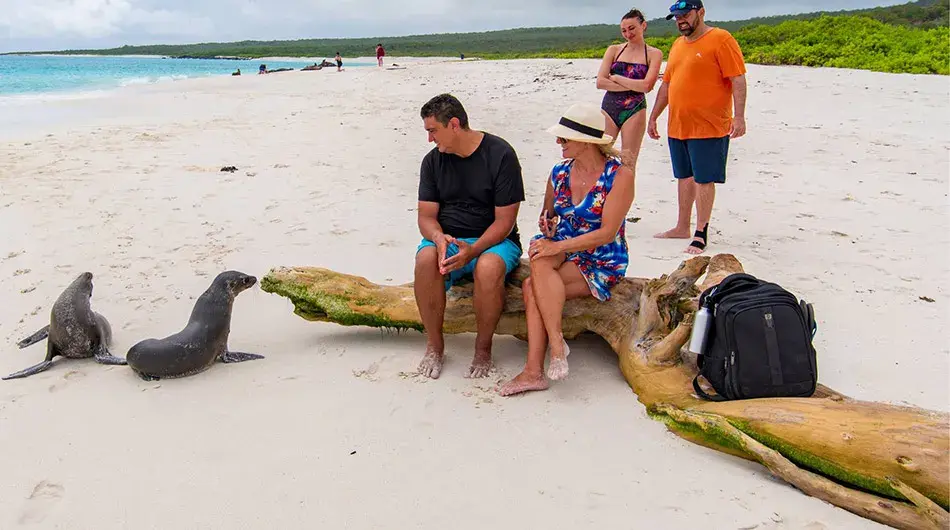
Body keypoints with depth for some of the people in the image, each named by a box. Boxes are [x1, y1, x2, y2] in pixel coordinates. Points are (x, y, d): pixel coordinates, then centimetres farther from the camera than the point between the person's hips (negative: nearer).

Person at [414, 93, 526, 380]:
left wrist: (472, 251, -26)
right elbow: (426, 215, 4)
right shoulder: (433, 160, 5)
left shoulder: (500, 154, -9)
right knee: (426, 259, -32)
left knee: (489, 267, -38)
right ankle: (434, 346, -15)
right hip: (446, 239, 3)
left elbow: (504, 220, -11)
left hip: (493, 240, -3)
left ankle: (483, 348, -14)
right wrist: (438, 238, -21)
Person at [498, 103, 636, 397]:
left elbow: (607, 233, -17)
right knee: (539, 262, -30)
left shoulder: (620, 174, -10)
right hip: (563, 253, 5)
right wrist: (546, 223, -2)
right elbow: (547, 216, 23)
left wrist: (557, 246, -22)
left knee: (533, 287, -28)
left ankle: (534, 370, -23)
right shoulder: (560, 172, 7)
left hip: (602, 263, -5)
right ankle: (552, 349, -31)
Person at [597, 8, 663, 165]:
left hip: (634, 111, -2)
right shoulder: (614, 50, 8)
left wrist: (616, 78, -5)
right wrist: (633, 86, -8)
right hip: (608, 108, 2)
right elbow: (600, 82, -3)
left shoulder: (654, 54, 2)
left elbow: (647, 86, -11)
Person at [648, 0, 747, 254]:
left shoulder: (721, 40, -8)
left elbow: (738, 80, -13)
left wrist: (739, 116, -21)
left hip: (708, 127, -7)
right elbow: (667, 84, 22)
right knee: (684, 177, 15)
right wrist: (653, 117, 21)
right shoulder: (678, 45, 15)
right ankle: (682, 227, 25)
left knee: (703, 179, -3)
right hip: (677, 126, 7)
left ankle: (701, 234, 4)